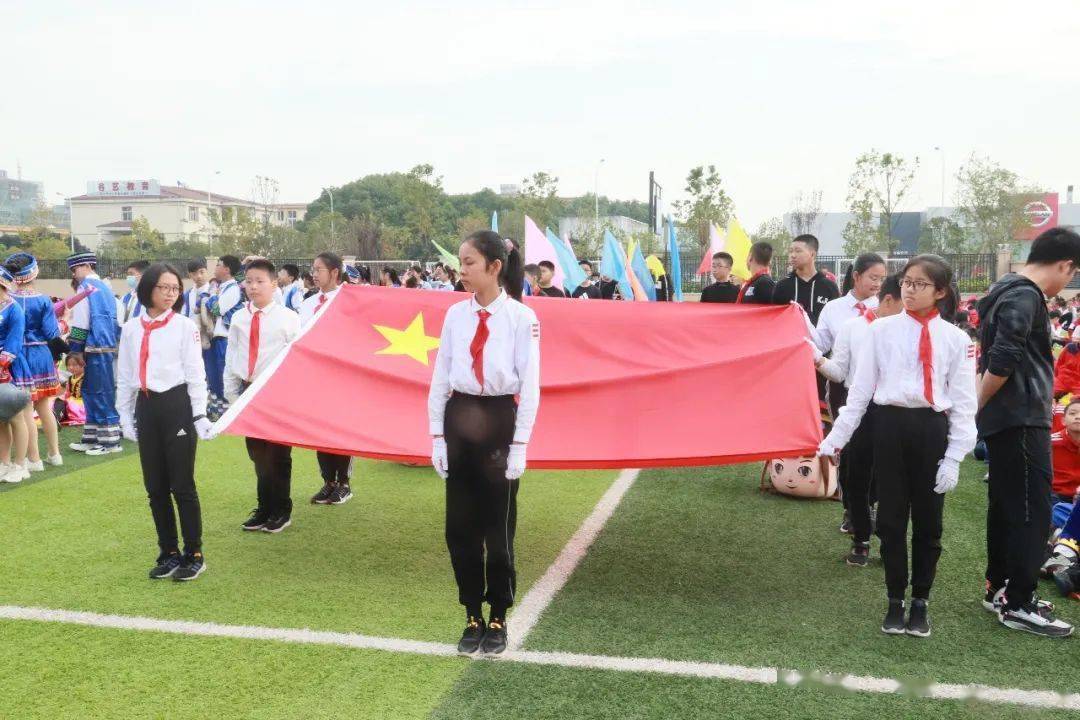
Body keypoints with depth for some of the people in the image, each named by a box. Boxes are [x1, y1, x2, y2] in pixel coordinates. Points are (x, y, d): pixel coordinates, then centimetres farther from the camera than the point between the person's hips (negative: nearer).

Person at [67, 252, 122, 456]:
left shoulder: (86, 286, -6)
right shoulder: (105, 287, 17)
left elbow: (81, 323, -10)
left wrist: (76, 349, -4)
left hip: (96, 347, -8)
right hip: (110, 346, 8)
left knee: (101, 393, -4)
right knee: (92, 392, 14)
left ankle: (110, 441, -1)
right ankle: (92, 438, 19)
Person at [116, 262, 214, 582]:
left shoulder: (185, 326, -3)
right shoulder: (131, 329, 9)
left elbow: (196, 374, -5)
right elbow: (124, 376, 14)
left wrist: (200, 416, -9)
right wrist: (125, 416, 11)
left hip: (177, 406, -4)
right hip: (146, 409, 5)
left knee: (182, 485, -2)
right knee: (155, 487, 10)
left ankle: (194, 555, 9)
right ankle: (168, 553, 22)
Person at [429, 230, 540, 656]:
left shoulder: (522, 317, -8)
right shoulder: (456, 314, 3)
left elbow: (529, 384, -8)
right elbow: (440, 378, 6)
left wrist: (520, 445, -10)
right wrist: (437, 436, 3)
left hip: (500, 421, -4)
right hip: (458, 421, 4)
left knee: (498, 527, 6)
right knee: (460, 527, 8)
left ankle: (498, 619, 24)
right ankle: (473, 617, 25)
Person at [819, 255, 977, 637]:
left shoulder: (956, 339, 2)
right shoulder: (881, 330, 2)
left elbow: (964, 402, 2)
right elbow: (860, 389, 3)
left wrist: (954, 457, -5)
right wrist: (835, 438, 0)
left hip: (932, 430, 0)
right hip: (890, 425, 0)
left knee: (928, 521, 9)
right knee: (891, 519, 7)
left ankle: (920, 602, 25)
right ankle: (895, 601, 22)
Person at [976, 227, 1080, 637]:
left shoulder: (1009, 291, 15)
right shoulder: (1025, 298, -16)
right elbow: (1001, 363, -24)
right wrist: (977, 408, -11)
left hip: (1008, 420, 10)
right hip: (1021, 420, -10)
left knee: (1006, 506, 16)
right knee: (1032, 512, -3)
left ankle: (999, 588, 26)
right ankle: (1018, 605, 3)